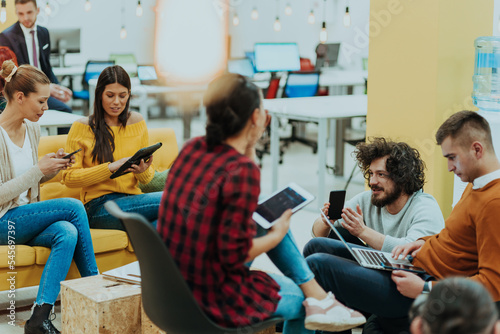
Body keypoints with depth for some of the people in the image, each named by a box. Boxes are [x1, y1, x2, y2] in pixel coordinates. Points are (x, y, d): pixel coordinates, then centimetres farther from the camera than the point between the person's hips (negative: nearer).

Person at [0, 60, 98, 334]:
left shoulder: (32, 129, 9)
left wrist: (53, 168, 0)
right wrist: (38, 170, -20)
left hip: (25, 218, 7)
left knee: (67, 233, -26)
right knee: (73, 206, -23)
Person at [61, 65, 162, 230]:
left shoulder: (137, 121, 13)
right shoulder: (81, 127, 1)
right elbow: (69, 177, -4)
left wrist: (143, 171, -9)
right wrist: (111, 167, -15)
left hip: (132, 201, 5)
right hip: (99, 208, -5)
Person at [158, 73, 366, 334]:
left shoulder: (193, 148, -1)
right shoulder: (242, 169, -24)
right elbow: (235, 254, -23)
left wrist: (250, 144, 9)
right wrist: (276, 236, -5)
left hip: (177, 285, 7)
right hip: (213, 299, -7)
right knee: (300, 298, 20)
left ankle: (317, 296, 15)